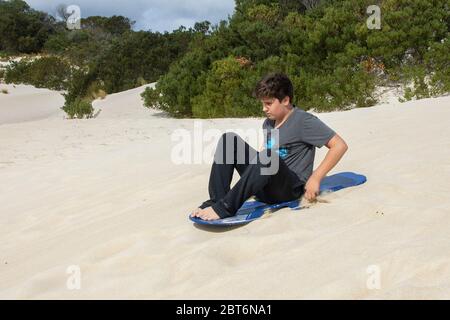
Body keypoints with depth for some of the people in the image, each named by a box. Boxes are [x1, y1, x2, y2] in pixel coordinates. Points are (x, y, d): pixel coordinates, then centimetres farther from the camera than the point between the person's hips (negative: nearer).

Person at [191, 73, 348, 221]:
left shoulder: (304, 120, -7)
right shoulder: (268, 123, 16)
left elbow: (340, 145, -13)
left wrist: (315, 178, -16)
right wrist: (250, 184, 11)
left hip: (290, 189, -7)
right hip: (265, 189, 7)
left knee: (268, 157, -39)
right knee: (230, 139, -7)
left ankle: (226, 207, -31)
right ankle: (216, 200, -19)